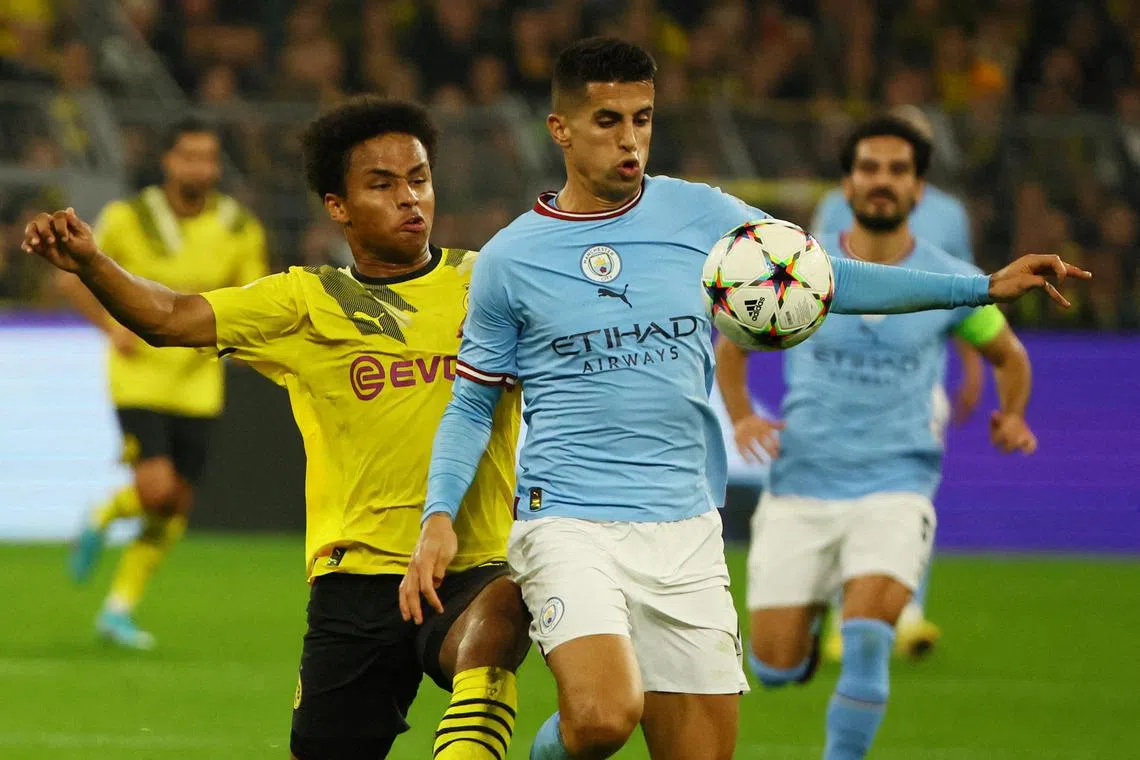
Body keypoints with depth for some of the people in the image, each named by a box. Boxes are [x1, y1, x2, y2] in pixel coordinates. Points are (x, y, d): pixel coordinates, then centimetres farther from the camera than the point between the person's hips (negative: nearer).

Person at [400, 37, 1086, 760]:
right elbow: (472, 406, 10)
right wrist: (440, 517, -5)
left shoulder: (700, 215, 6)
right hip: (569, 526, -3)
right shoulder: (509, 260, 1)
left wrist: (984, 286, 6)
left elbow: (826, 279, 13)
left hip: (686, 531, 4)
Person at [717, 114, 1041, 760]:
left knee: (867, 639, -25)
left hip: (895, 492, -1)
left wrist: (1013, 416, 0)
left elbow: (1008, 354, 19)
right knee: (776, 669, -1)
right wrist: (742, 418, -1)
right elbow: (732, 343, 17)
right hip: (801, 490, 1)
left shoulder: (951, 283, 2)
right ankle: (809, 620, 35)